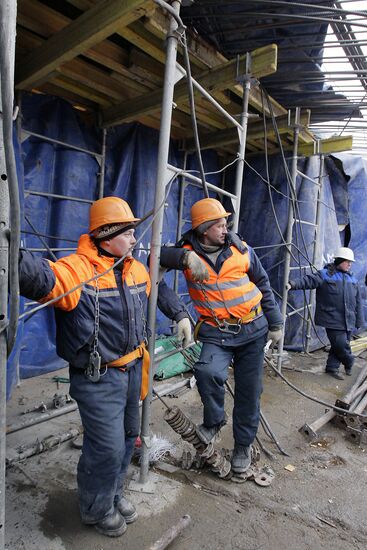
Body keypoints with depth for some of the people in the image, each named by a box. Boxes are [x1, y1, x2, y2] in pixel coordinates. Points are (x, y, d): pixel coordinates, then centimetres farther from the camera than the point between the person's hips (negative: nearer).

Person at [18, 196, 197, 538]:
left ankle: (114, 494, 49)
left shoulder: (136, 269, 3)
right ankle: (96, 509, 36)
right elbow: (43, 277, -43)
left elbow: (159, 289, 22)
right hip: (97, 378, -7)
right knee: (107, 447, 3)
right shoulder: (78, 269, -22)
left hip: (132, 369, 8)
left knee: (127, 437, 21)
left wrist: (180, 315, 17)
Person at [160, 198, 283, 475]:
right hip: (217, 332, -2)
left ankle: (243, 444, 33)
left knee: (249, 390, 9)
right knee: (208, 371, -28)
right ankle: (215, 419, 5)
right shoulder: (188, 252, -5)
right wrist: (183, 258, -31)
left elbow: (264, 285, 8)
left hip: (253, 329, 2)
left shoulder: (241, 249, -1)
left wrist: (275, 323, 9)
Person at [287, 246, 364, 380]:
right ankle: (349, 362, 25)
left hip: (349, 321, 6)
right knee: (341, 345, -5)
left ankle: (332, 368, 27)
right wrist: (293, 284, -34)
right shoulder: (324, 275, -4)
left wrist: (359, 321, 16)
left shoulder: (352, 279, 14)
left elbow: (358, 302, 17)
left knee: (340, 345, 10)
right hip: (333, 320, -6)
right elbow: (308, 280, -17)